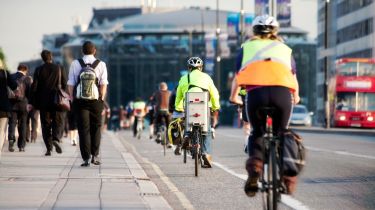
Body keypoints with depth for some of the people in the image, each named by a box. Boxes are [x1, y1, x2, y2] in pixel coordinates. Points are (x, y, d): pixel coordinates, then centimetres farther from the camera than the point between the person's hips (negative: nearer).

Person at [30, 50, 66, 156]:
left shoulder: (38, 70, 0)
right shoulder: (60, 69, 1)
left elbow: (34, 86, -1)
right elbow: (65, 85, 1)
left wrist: (33, 103, 2)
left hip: (43, 101, 0)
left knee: (46, 125, 6)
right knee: (58, 122, 6)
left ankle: (49, 148, 1)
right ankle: (56, 139, -21)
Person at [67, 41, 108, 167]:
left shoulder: (75, 64, -1)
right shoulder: (101, 65, -1)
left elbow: (70, 85, -2)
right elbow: (103, 85, -5)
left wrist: (73, 100, 6)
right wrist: (102, 100, 3)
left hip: (79, 101, 0)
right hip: (96, 101, 0)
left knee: (83, 129, 4)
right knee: (96, 128, 15)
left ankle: (86, 158, 0)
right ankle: (95, 155, 10)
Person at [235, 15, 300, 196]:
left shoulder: (247, 47, 28)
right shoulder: (285, 49, 31)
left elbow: (237, 77, 33)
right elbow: (294, 77, 38)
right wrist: (295, 97, 58)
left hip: (256, 92, -1)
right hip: (282, 93, 1)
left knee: (257, 133, 21)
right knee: (281, 133, 22)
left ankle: (255, 161, -6)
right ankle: (287, 172, 4)